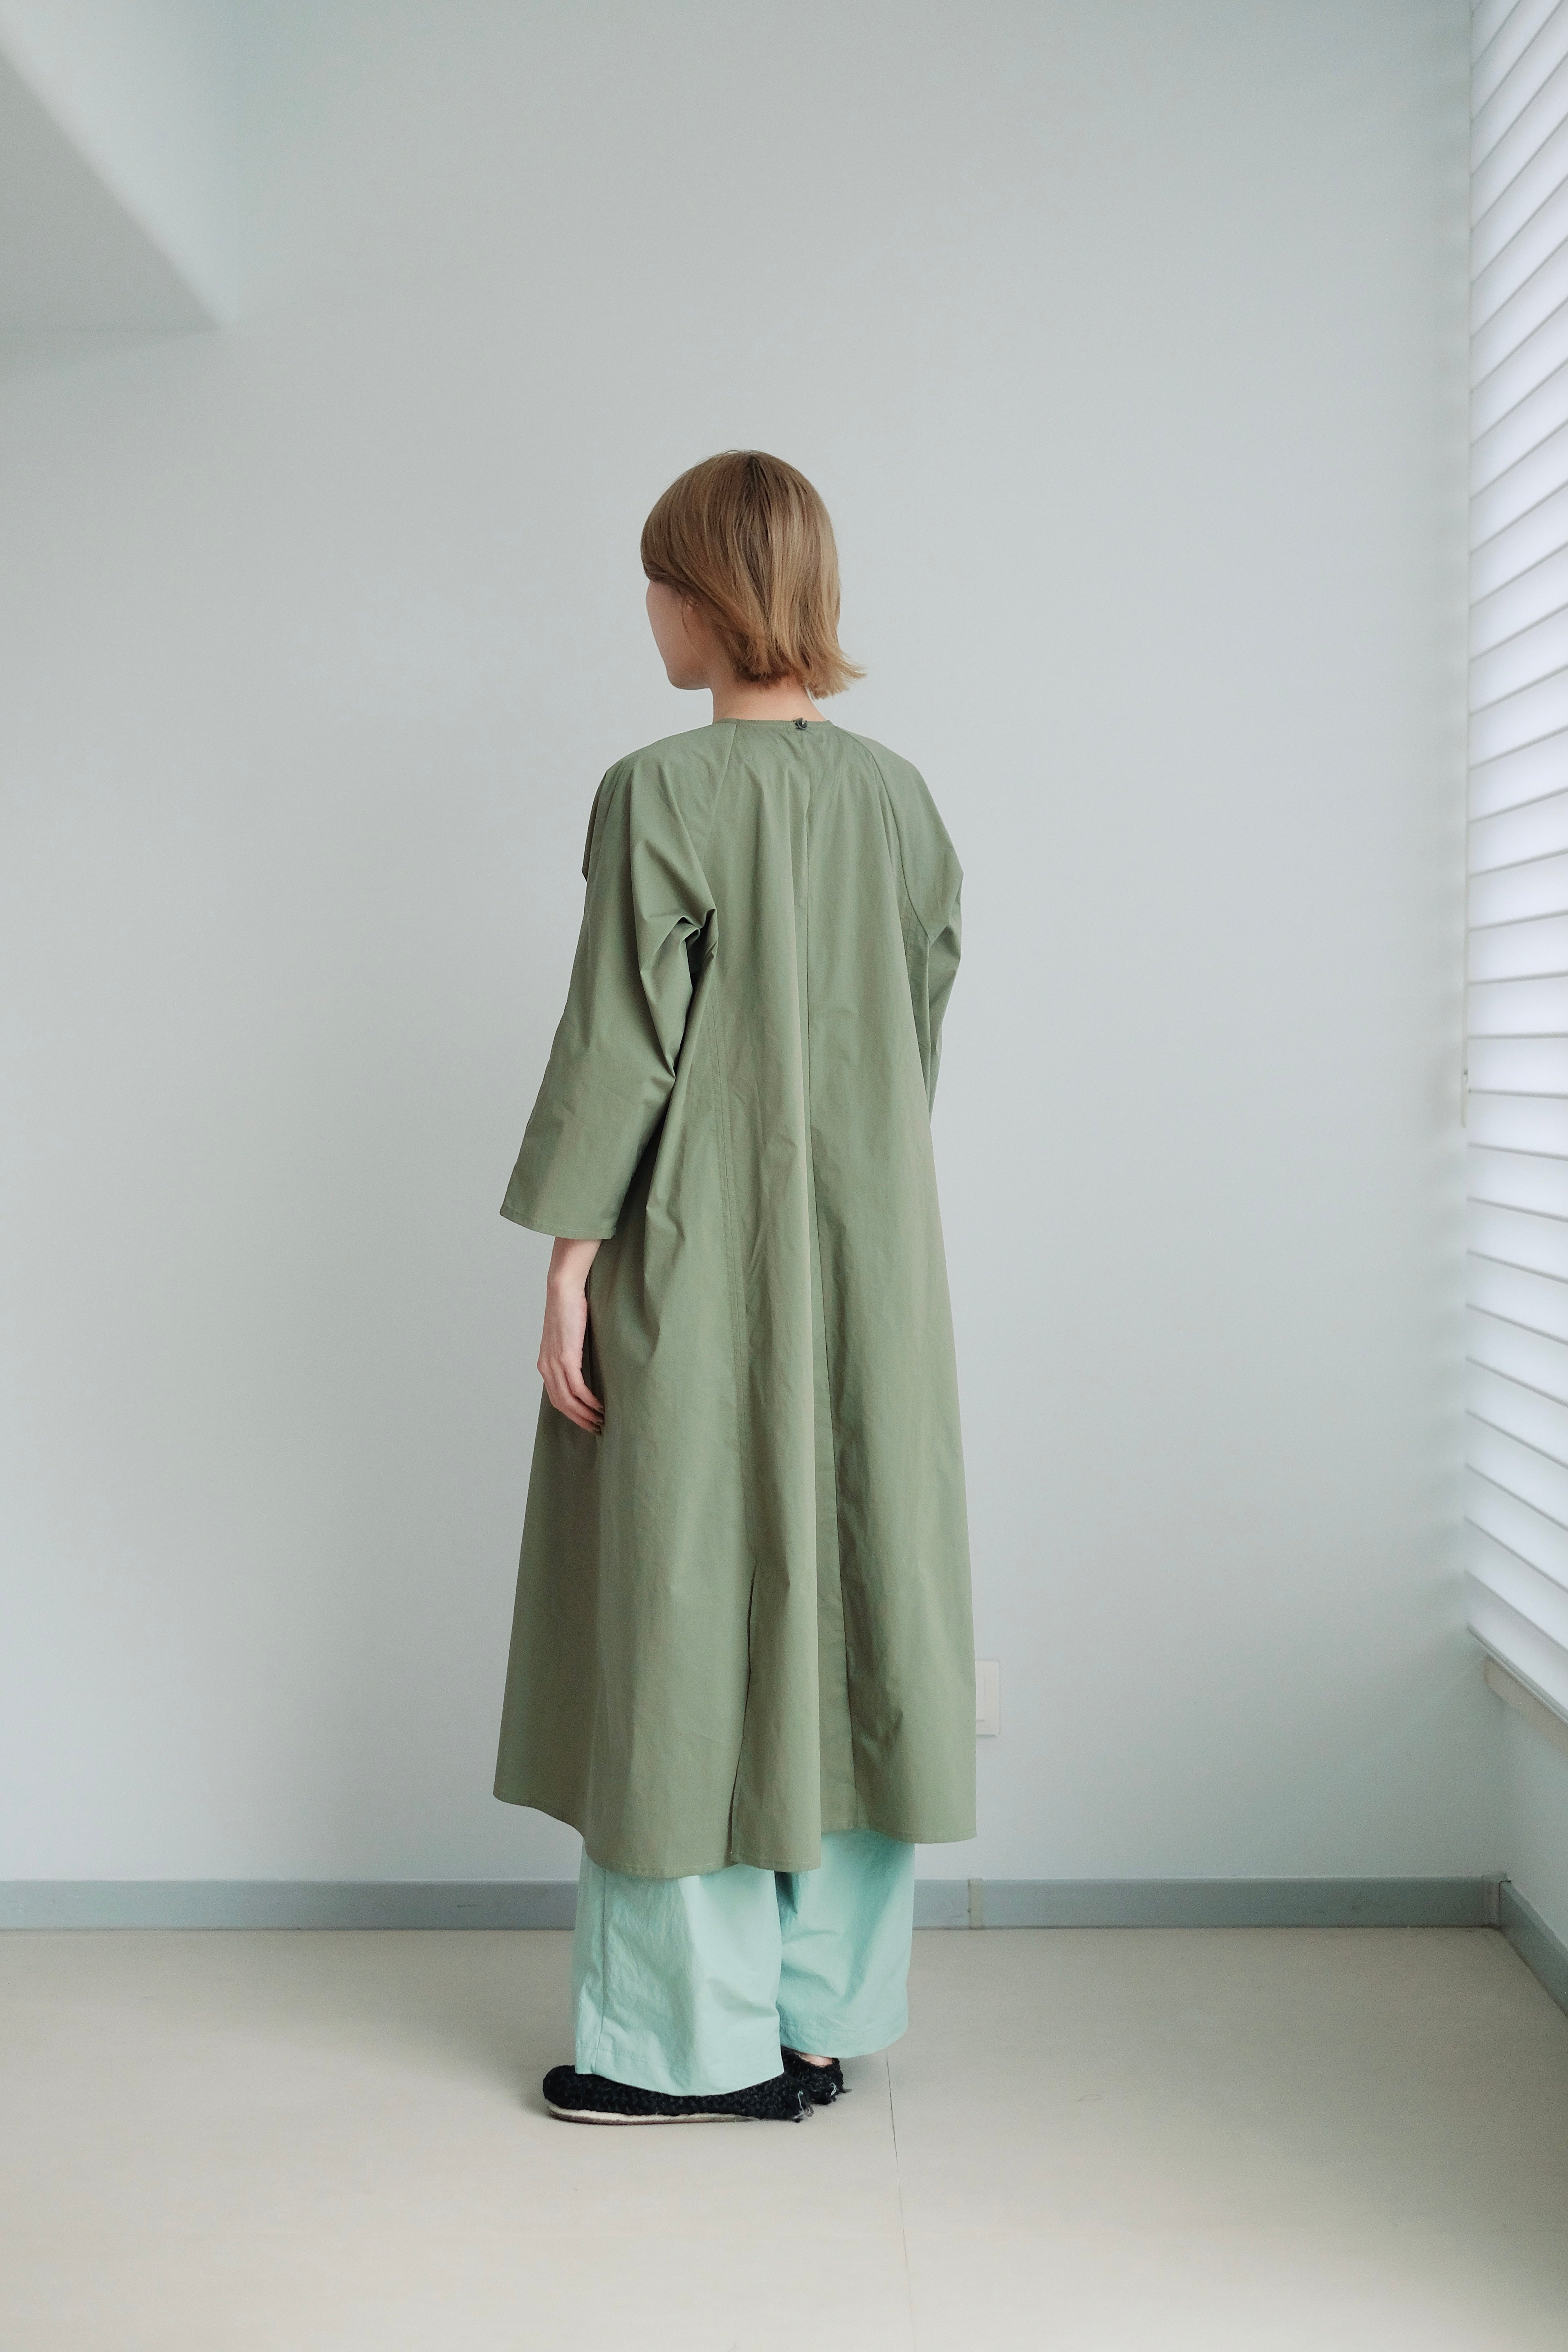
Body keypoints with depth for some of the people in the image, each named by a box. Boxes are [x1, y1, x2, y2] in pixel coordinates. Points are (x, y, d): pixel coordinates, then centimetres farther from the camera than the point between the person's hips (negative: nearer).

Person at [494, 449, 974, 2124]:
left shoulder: (665, 792, -11)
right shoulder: (900, 796, 7)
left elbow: (618, 1042, -13)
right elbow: (922, 1029, 12)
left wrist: (569, 1265, -8)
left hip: (695, 1263, -6)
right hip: (867, 1266, 6)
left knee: (688, 1608, 3)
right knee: (843, 1601, 10)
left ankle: (692, 2038, 11)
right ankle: (821, 2017, 20)